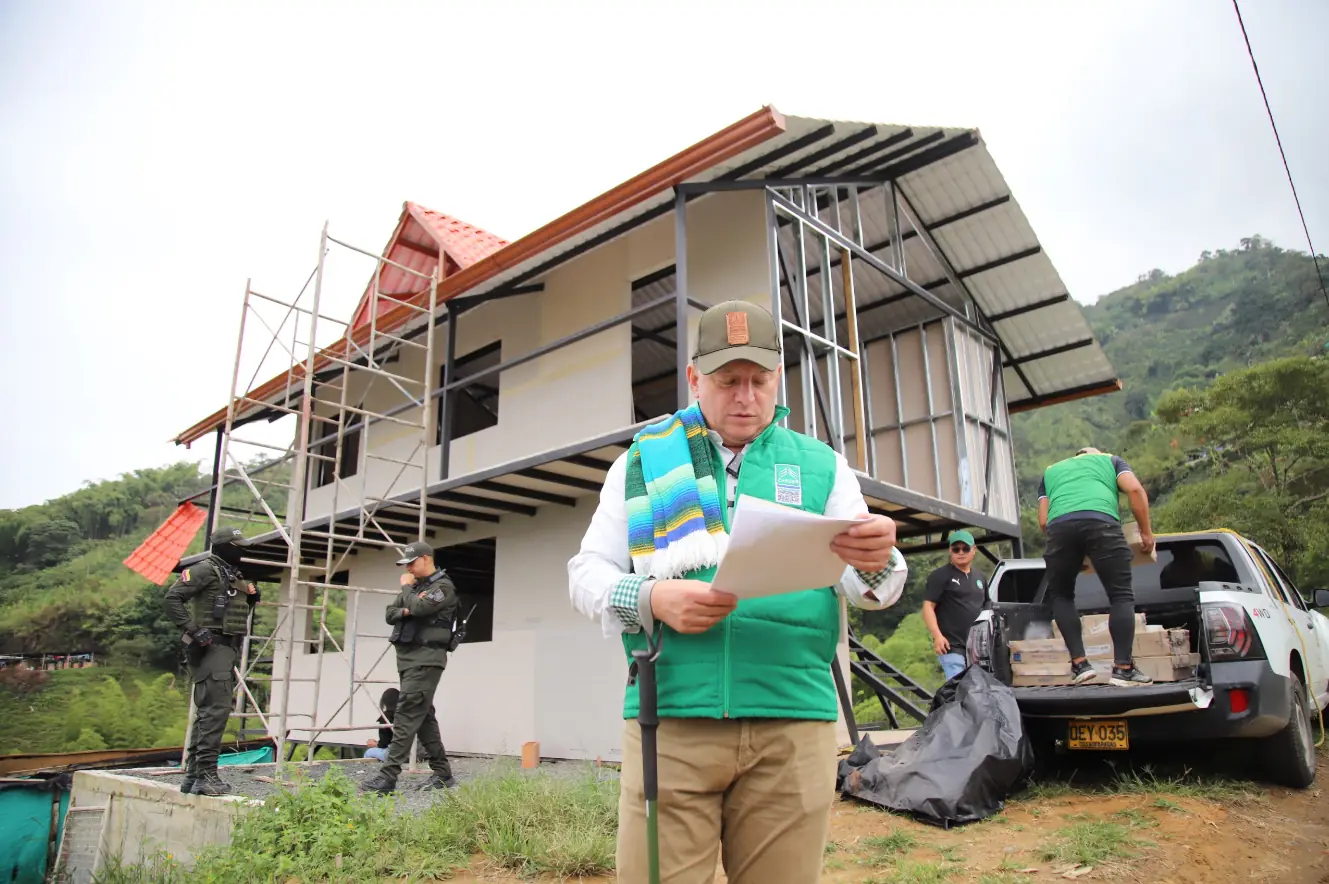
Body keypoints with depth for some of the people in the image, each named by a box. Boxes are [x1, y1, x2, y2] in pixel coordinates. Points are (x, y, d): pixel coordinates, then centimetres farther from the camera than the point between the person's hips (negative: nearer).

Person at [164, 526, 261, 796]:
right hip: (211, 647, -10)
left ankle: (193, 774, 21)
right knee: (215, 709, -13)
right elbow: (172, 597, -15)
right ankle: (206, 775, -11)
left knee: (207, 712, 13)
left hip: (227, 649, 10)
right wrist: (193, 630, -21)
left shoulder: (234, 576, 20)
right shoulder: (206, 570, -7)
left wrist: (252, 596, 9)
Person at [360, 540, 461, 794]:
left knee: (407, 716, -13)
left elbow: (418, 607, -23)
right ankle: (443, 774, 17)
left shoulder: (443, 586, -8)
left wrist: (406, 588, -5)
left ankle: (388, 776, -14)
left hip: (426, 661, -9)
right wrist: (404, 611, -9)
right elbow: (389, 614, 12)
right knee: (423, 717, 10)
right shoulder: (414, 586, 18)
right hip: (407, 659, 9)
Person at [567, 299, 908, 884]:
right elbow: (587, 574, 8)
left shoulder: (822, 466, 12)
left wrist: (875, 564, -19)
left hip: (793, 721, 1)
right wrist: (652, 600, -13)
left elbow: (868, 592, 6)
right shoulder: (643, 460, 10)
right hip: (671, 719, 0)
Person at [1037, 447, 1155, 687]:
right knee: (1121, 595, 8)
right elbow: (1135, 489, 12)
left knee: (1060, 595, 17)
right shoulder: (1110, 460, 34)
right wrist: (1146, 532, 19)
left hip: (1059, 525, 2)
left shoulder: (1051, 471, 38)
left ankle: (1079, 664, 7)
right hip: (1101, 522, -1)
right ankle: (1123, 668, 1)